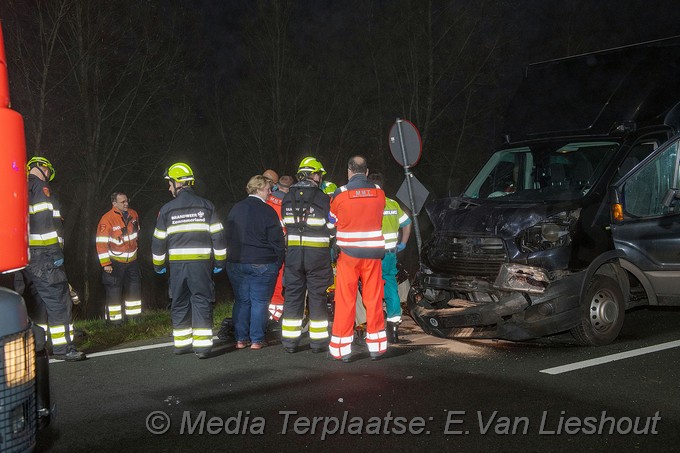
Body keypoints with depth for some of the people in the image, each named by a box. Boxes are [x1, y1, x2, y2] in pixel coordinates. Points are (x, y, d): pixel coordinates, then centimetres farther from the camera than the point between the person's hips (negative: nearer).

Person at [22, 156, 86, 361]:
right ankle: (63, 348, -5)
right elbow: (49, 220, -15)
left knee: (38, 302, 15)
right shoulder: (40, 187, -6)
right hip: (43, 256, -9)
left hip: (24, 257, 9)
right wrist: (57, 252, -17)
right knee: (58, 301, -5)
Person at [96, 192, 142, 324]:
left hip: (131, 260, 7)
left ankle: (133, 314, 27)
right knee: (114, 289, -2)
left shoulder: (133, 214, -1)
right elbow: (101, 243, -19)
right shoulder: (107, 219, -20)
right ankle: (114, 318, 7)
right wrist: (105, 263, -20)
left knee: (134, 286, 14)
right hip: (114, 261, -6)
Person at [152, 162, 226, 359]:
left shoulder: (167, 209, 3)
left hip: (177, 263, 1)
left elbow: (159, 240, 7)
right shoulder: (206, 206, 2)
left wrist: (159, 265, 19)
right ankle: (202, 346, -5)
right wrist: (219, 261, 9)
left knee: (180, 303, 13)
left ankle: (181, 343, 19)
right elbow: (218, 235, 1)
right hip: (201, 262, -1)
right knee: (201, 302, 1)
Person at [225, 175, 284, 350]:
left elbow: (228, 236, 11)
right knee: (259, 301, 3)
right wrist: (279, 262, 1)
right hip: (262, 264, -5)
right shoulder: (267, 211, -10)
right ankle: (257, 340, 5)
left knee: (241, 301, 11)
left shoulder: (235, 209, 6)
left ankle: (240, 339, 13)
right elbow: (276, 240, -9)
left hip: (236, 263, 5)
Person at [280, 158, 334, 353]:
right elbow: (331, 227, -2)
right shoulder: (323, 198, -8)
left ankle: (290, 340, 11)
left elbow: (285, 226, 10)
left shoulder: (287, 199, 5)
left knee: (293, 295, 8)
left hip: (293, 252, 3)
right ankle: (318, 341, 9)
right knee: (317, 296, 4)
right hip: (317, 254, -3)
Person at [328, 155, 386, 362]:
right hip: (373, 253, 2)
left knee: (345, 301, 4)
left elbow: (331, 223, 5)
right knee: (374, 300, 9)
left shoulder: (340, 194, -7)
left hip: (348, 253, -2)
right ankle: (376, 347, 14)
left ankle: (342, 349, 8)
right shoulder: (379, 193, 0)